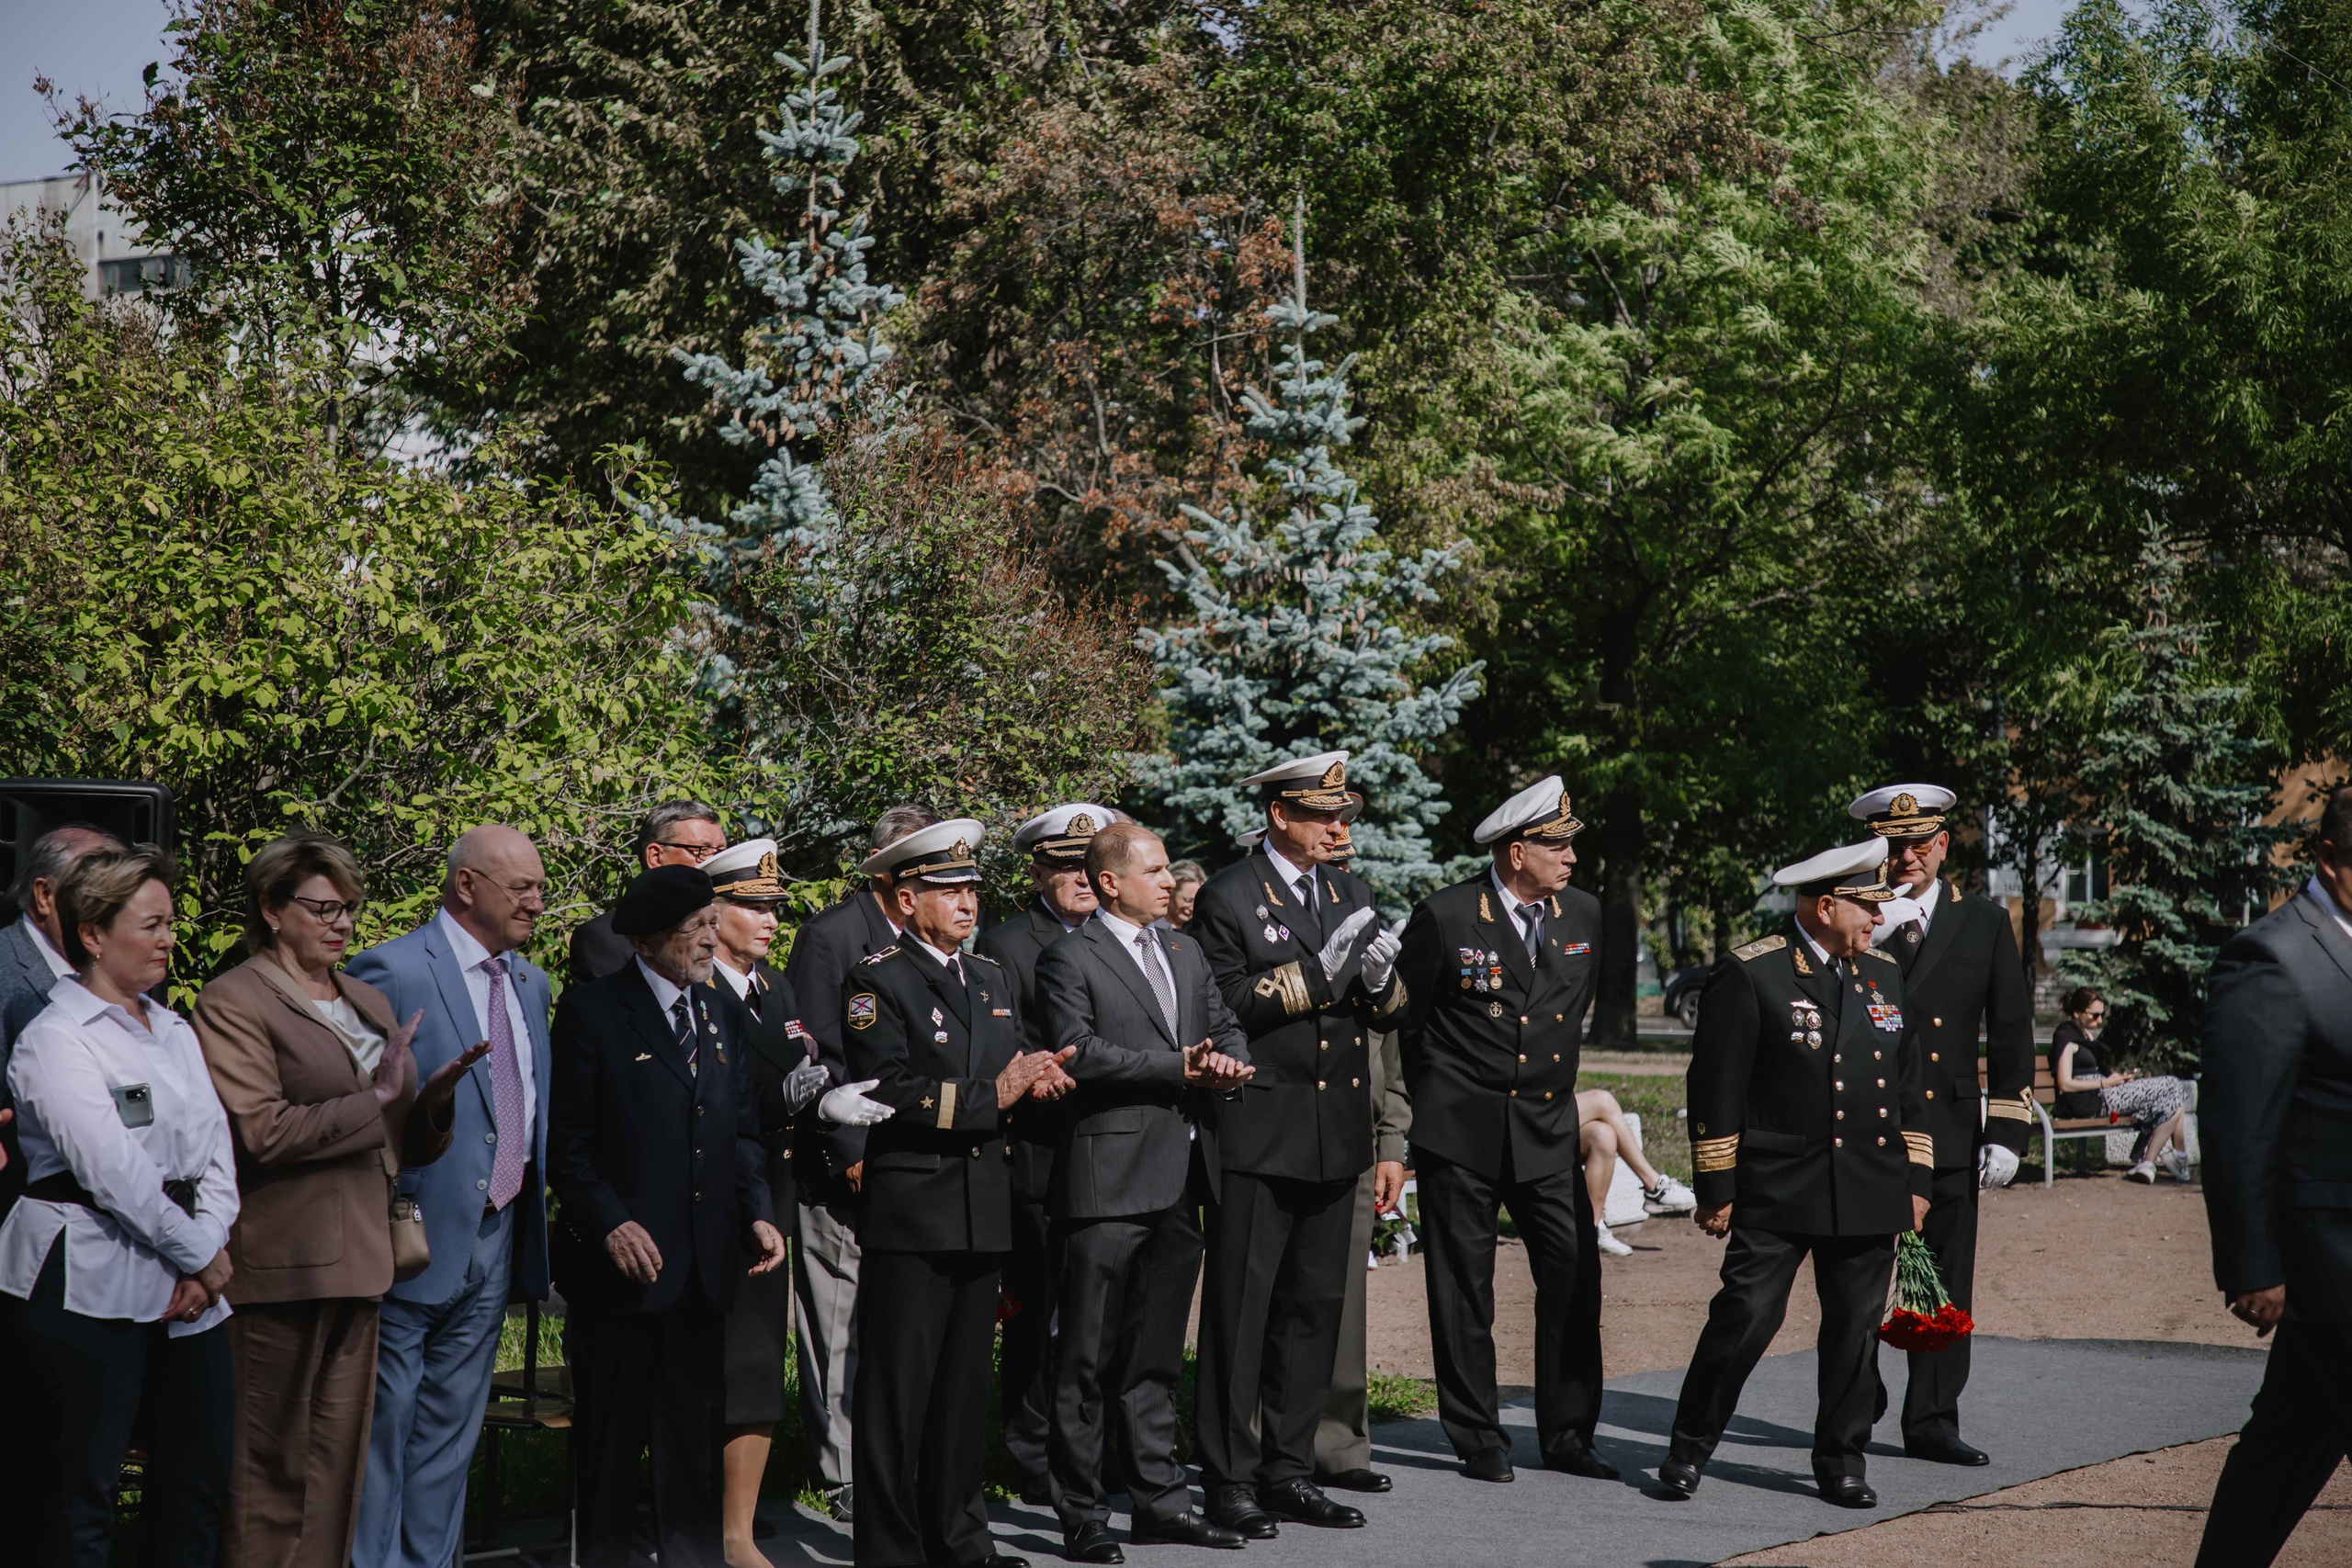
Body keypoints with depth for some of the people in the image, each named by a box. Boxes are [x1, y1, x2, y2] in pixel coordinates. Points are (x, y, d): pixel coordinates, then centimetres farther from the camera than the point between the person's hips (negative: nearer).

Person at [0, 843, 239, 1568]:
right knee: (85, 1488, -3)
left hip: (188, 1282, 7)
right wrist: (201, 1255, -10)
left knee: (198, 1477, 8)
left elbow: (216, 1147, 9)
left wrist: (210, 1246, -7)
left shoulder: (176, 1031, 15)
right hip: (93, 1283, -7)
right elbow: (113, 1170, -15)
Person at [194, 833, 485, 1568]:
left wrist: (433, 1097, 0)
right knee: (271, 1461, -3)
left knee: (338, 1455, 8)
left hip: (357, 1258, 7)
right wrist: (374, 1100, -15)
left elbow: (399, 1144, 21)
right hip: (281, 1260, -7)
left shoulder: (370, 1002, 19)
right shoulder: (234, 1002, -4)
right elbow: (261, 1132, -16)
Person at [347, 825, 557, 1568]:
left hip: (497, 1238, 7)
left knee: (452, 1425, 14)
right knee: (383, 1421, -1)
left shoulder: (531, 984, 13)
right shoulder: (392, 971, -12)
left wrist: (533, 1205, 13)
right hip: (416, 1234, -7)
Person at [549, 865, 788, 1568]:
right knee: (609, 1433, 4)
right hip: (620, 1259, -5)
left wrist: (757, 1213, 2)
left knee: (696, 1428, 10)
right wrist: (610, 1224, -17)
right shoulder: (592, 1010, -6)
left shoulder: (723, 1011, 12)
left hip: (704, 1265, 5)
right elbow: (566, 1139, -8)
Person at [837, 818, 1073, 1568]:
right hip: (910, 1216, -7)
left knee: (965, 1386, 13)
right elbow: (889, 1093, -16)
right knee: (897, 1390, -3)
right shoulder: (877, 981, -6)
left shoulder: (993, 979, 18)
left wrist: (1032, 1079, -1)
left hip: (984, 1215, 7)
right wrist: (993, 1094, -17)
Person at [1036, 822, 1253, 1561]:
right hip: (1109, 1180, -7)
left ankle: (1159, 1499, 21)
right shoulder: (1069, 959, -5)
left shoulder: (1185, 952, 18)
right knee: (1088, 1359, -2)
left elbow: (1226, 1028, 19)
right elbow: (1077, 1052, -16)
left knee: (1156, 1354, 14)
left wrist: (1228, 1065, -5)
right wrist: (1176, 1069, -17)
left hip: (1178, 1177, 7)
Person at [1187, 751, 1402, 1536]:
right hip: (1259, 1139, -6)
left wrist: (1379, 981, -6)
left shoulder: (1351, 894, 15)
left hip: (1334, 1140, 7)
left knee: (1316, 1307, 11)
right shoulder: (1228, 898, -6)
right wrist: (1314, 974, -18)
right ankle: (1229, 1479, 5)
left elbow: (1383, 1014, 17)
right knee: (1241, 1311, -1)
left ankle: (1288, 1470, 20)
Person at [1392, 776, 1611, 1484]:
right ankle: (1478, 1439, 13)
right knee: (1464, 1290, 2)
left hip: (1547, 1126, 4)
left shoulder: (1583, 914, 5)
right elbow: (1407, 1016, 2)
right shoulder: (1445, 916, -9)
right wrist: (1437, 1103, 8)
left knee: (1575, 1273, -1)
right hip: (1460, 1132, -4)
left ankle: (1567, 1433, 11)